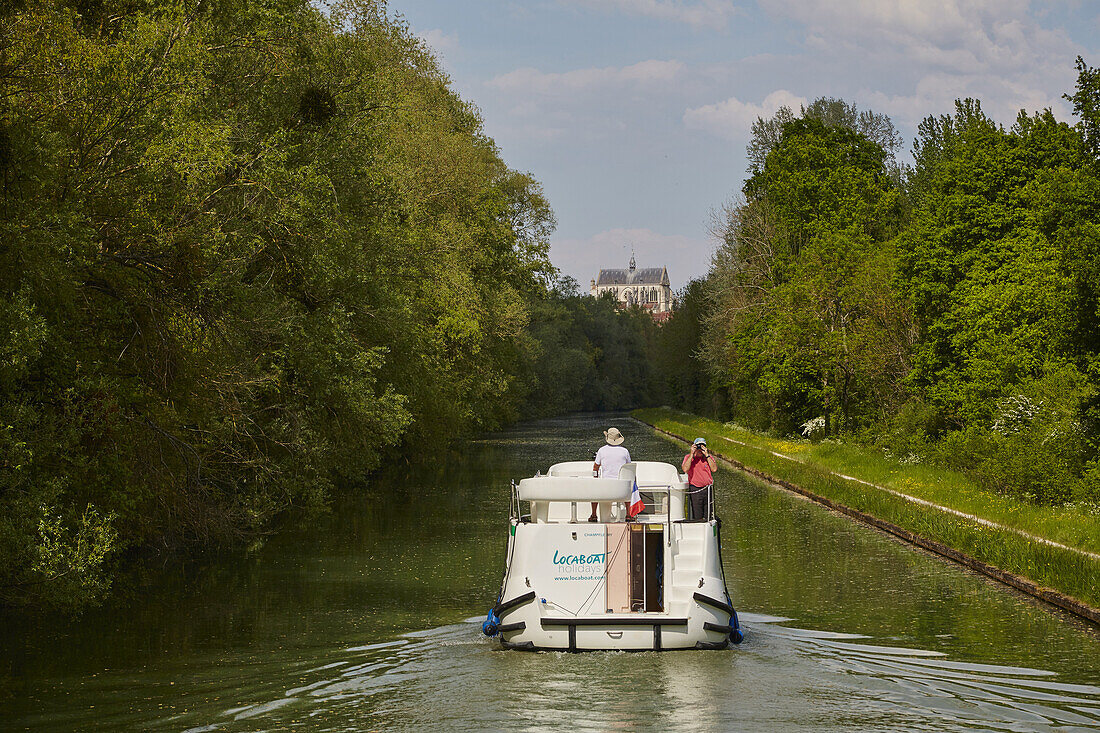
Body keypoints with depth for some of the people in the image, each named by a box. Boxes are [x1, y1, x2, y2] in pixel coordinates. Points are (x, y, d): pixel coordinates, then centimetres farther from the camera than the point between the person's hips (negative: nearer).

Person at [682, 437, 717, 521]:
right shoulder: (688, 457, 2)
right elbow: (685, 469, -17)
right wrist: (692, 454, -16)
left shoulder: (709, 457, 7)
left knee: (708, 517, 7)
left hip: (708, 489, 2)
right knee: (697, 517, -5)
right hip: (694, 490, -2)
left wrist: (707, 455, -12)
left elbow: (714, 469, -10)